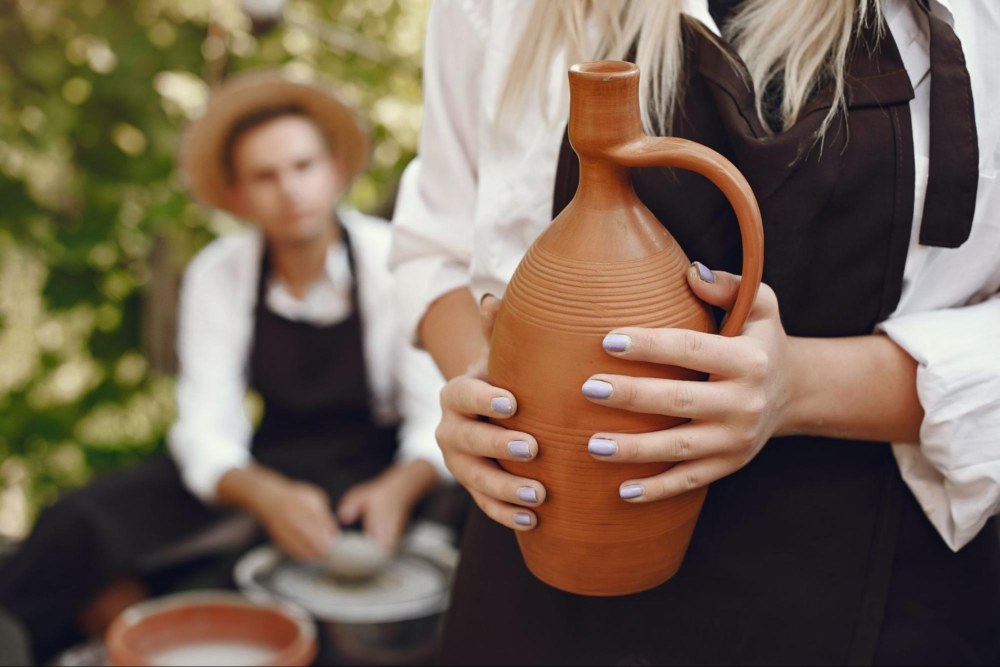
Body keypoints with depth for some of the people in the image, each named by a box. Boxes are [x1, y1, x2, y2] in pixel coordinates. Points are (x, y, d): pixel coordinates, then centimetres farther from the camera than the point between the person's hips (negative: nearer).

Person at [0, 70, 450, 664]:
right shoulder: (218, 275, -5)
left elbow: (436, 418, -13)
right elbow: (207, 429, -10)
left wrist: (399, 488, -36)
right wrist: (268, 497, -32)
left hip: (376, 474, -2)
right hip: (265, 472, 3)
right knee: (85, 522, -18)